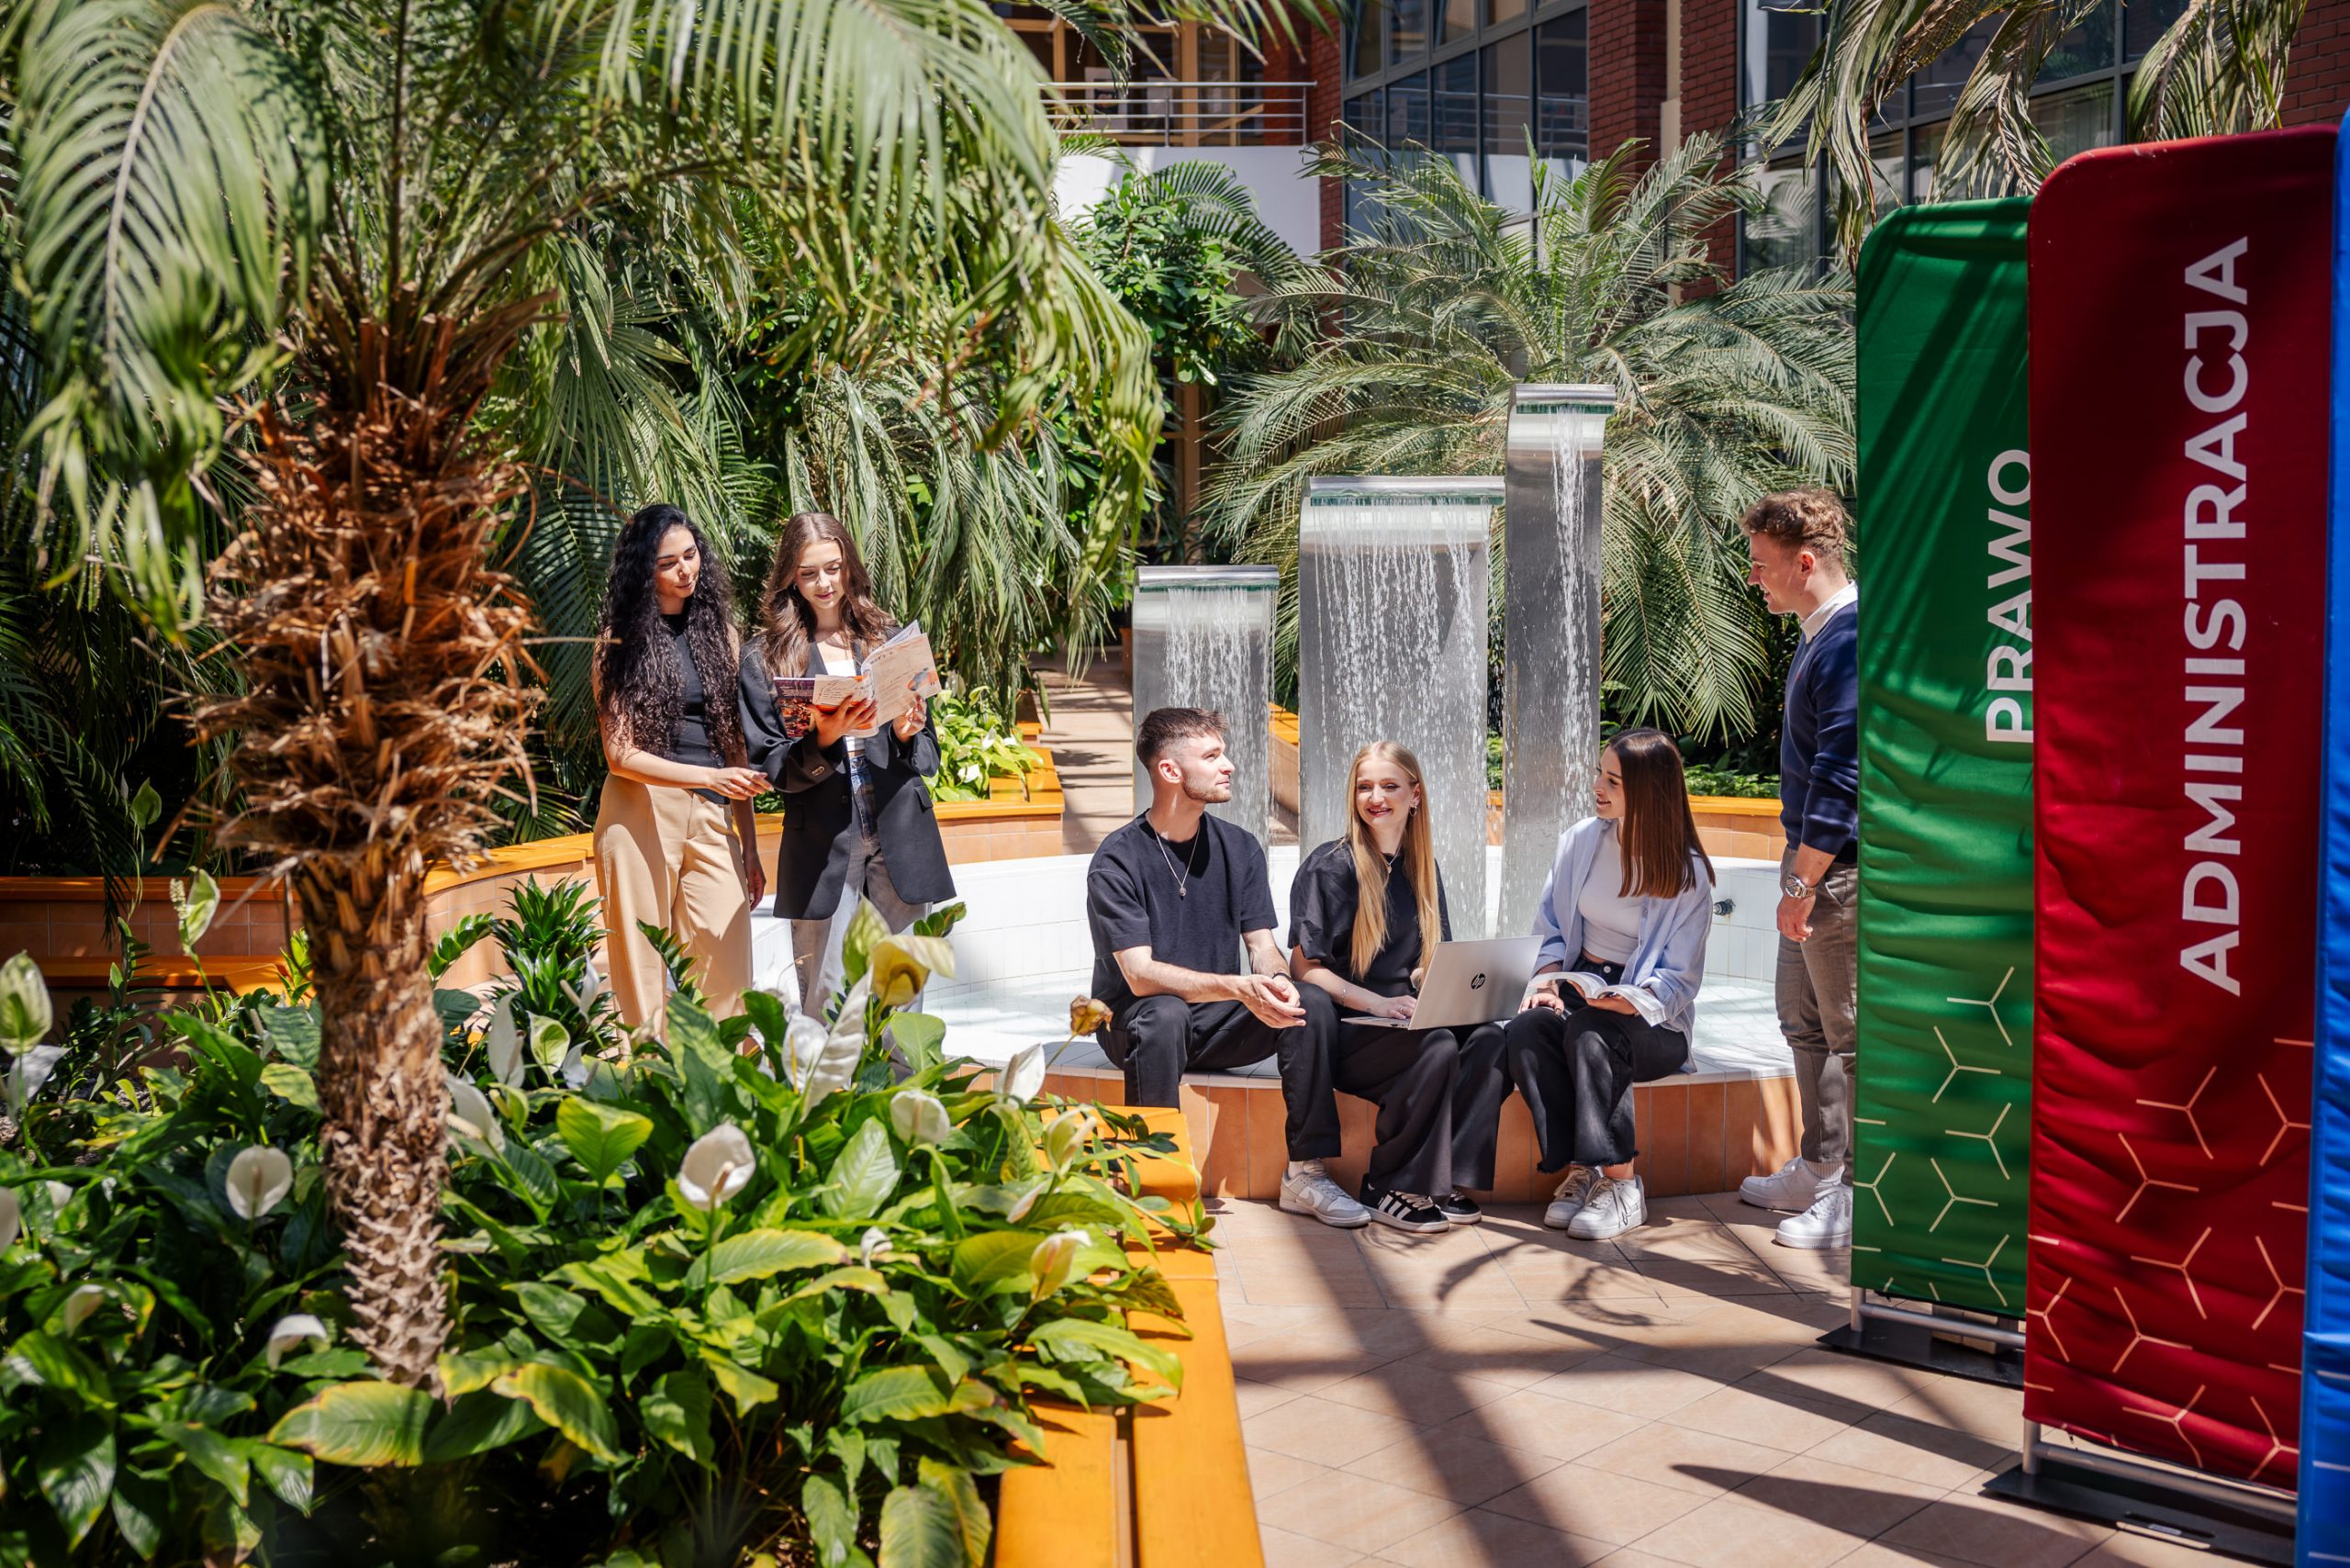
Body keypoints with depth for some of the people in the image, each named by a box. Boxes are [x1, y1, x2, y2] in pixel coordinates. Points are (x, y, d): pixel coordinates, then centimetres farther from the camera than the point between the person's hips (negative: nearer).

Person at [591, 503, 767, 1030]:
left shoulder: (719, 632, 13)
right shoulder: (619, 641, 3)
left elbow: (736, 744, 13)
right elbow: (621, 754, -4)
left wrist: (750, 847, 11)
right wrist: (709, 776, -18)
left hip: (712, 818, 3)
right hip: (641, 815, -3)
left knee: (727, 979, -6)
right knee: (644, 978, -1)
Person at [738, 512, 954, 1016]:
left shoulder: (890, 640, 13)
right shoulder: (765, 658, 5)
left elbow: (929, 754, 14)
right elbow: (769, 766, -1)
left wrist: (907, 736, -8)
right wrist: (824, 739, -18)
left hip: (901, 836, 2)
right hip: (821, 842, -2)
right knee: (824, 1003, -1)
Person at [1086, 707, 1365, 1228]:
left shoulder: (1239, 848, 3)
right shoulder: (1116, 861, -15)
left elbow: (1263, 946, -1)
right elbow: (1140, 975, -24)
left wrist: (1276, 981, -27)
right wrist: (1238, 987, -37)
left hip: (1216, 1023, 5)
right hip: (1133, 1023, -5)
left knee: (1312, 1003, -19)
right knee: (1163, 1015, -38)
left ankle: (1306, 1173, -15)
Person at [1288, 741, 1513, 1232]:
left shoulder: (1420, 869, 15)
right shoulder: (1330, 867, -4)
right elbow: (1304, 968, -9)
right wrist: (1379, 1004, -20)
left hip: (1408, 1020, 6)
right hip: (1345, 1031, -6)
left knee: (1491, 1039, -23)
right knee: (1437, 1046, -32)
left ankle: (1447, 1181, -17)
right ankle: (1385, 1190, -18)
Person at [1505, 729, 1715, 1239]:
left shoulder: (1687, 872, -7)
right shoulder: (1580, 841, 5)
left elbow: (1677, 982, -9)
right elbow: (1550, 929, 12)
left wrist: (1626, 1001, -28)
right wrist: (1546, 980, -8)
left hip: (1656, 1022, -4)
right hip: (1578, 985, 4)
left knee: (1588, 1033, -36)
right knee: (1526, 1029, -29)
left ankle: (1621, 1185, -28)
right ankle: (1581, 1169, -24)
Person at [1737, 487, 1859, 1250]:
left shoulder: (1852, 641, -19)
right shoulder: (1821, 635, 13)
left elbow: (1841, 773, -23)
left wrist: (1803, 881, -20)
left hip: (1844, 869, -10)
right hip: (1816, 860, 10)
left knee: (1850, 1034, -1)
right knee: (1807, 1023, 19)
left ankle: (1855, 1195, 9)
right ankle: (1819, 1171, 31)